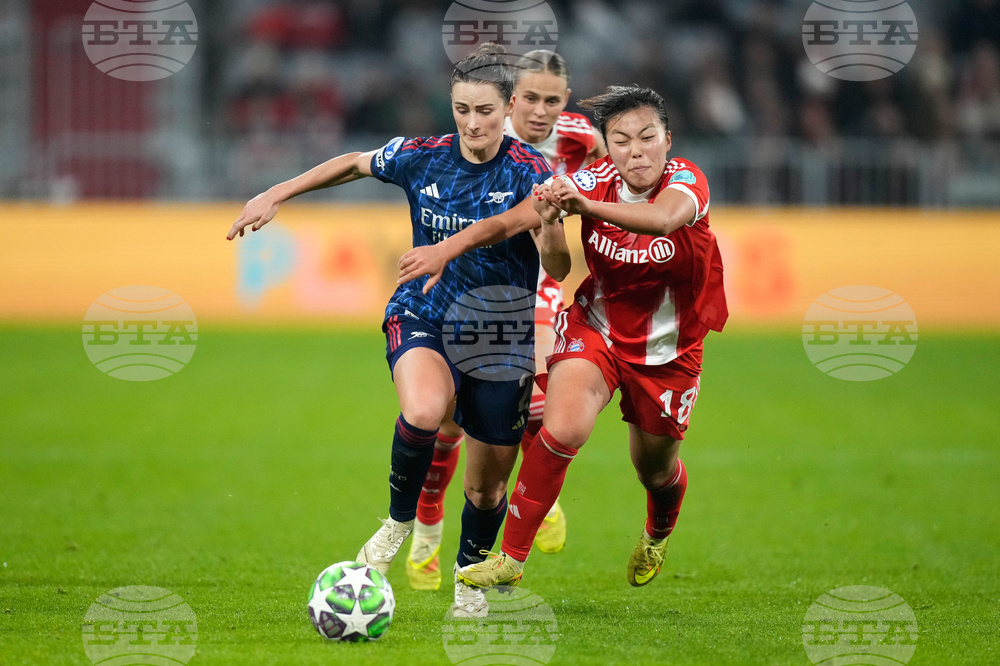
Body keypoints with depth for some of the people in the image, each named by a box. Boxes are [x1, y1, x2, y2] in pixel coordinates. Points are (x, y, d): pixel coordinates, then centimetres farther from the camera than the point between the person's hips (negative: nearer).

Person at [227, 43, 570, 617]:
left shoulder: (529, 173, -13)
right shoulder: (422, 158, -6)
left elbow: (558, 269, -23)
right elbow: (355, 164, 14)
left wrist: (548, 224, -43)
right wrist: (275, 196, 13)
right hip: (423, 317, 0)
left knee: (488, 486, 8)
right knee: (424, 411, -34)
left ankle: (469, 576, 40)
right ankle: (400, 521, -6)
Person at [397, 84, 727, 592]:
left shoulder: (685, 179, -23)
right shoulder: (596, 180, -16)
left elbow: (664, 218, -47)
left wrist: (588, 206, -62)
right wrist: (445, 251, -28)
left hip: (668, 350, 0)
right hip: (595, 329, 0)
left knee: (655, 467, 15)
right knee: (563, 427, -25)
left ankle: (658, 535, 53)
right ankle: (511, 558, -16)